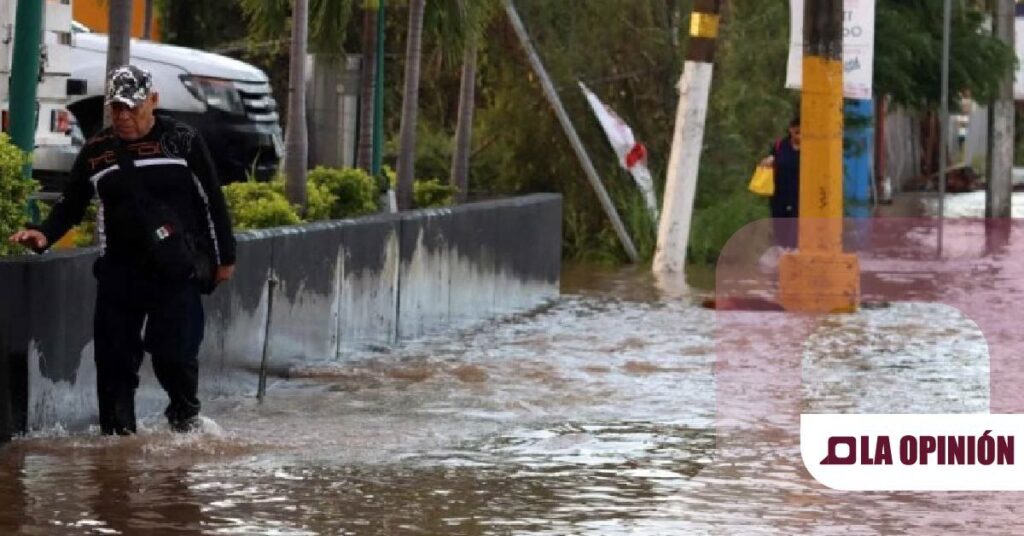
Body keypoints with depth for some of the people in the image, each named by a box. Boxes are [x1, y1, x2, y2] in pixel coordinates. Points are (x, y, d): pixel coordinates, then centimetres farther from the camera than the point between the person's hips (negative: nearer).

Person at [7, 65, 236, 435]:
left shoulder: (182, 141, 1)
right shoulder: (96, 152, 9)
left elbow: (212, 200, 4)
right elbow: (71, 206, 18)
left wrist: (224, 258, 4)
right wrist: (45, 235, -1)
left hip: (177, 269, -3)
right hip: (119, 271, 3)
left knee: (174, 352, -9)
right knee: (115, 356, -1)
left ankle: (185, 415, 17)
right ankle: (118, 431, 11)